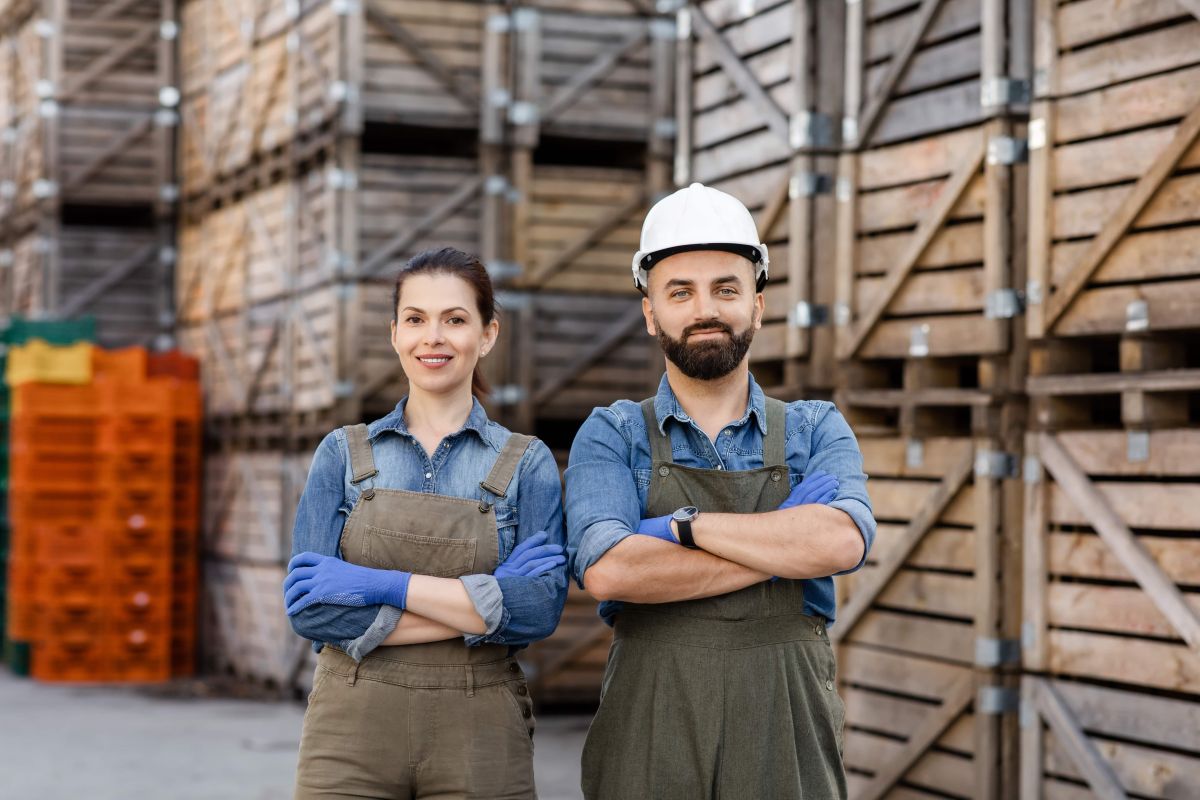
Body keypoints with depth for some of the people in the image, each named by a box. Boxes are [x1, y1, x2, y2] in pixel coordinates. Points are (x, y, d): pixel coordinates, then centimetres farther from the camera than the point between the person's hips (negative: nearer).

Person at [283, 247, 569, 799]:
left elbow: (542, 608, -11)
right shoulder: (343, 454, 4)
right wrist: (479, 608, -13)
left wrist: (384, 585, -17)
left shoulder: (527, 464, 3)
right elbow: (309, 606, -8)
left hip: (480, 737, 0)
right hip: (351, 730, 0)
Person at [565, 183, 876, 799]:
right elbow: (607, 570, -14)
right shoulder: (611, 436, 4)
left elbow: (842, 542, -12)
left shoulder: (816, 430, 8)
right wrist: (785, 546, -12)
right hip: (648, 743, -1)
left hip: (786, 745, 1)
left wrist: (683, 524, -12)